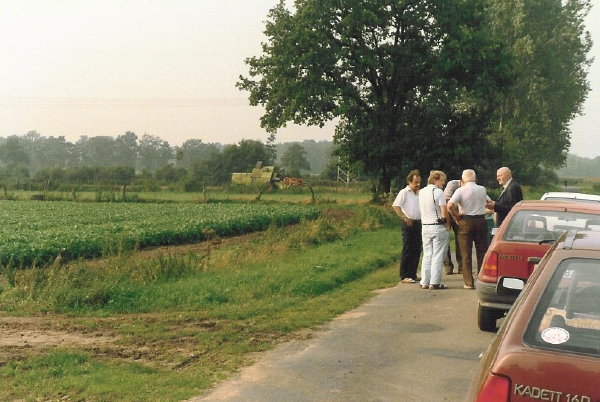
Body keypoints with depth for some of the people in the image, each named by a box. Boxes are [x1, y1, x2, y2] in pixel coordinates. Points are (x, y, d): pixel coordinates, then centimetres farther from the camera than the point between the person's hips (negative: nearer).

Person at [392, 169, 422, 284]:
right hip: (409, 223, -7)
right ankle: (404, 276, -2)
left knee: (417, 250, 10)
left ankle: (412, 274, 19)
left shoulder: (418, 193, 16)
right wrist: (404, 217, -22)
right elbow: (395, 206, -15)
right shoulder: (404, 192, -6)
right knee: (407, 251, -5)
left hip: (418, 223, 7)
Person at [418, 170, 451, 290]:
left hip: (425, 226, 6)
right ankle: (435, 282, -3)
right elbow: (444, 212, -14)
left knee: (427, 255, 12)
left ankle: (424, 282, 12)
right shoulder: (438, 192, -11)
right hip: (438, 226, -6)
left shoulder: (421, 192, 10)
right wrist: (448, 224, 0)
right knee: (438, 255, -1)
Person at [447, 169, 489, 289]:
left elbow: (450, 205, -21)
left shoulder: (461, 190, -8)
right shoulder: (482, 189, 5)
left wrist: (456, 216, -7)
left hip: (465, 222, -3)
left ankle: (469, 282, 2)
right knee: (481, 252, 11)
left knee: (466, 254, 3)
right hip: (481, 221, 3)